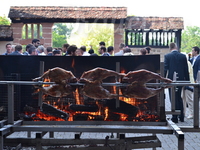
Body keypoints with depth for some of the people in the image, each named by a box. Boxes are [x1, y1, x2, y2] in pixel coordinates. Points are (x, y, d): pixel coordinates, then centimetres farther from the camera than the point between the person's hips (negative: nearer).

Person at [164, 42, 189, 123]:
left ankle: (175, 117, 2)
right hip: (181, 79, 3)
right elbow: (186, 69, 4)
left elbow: (165, 69, -9)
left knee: (174, 98, 2)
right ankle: (181, 116, 20)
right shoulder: (183, 56, 2)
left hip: (171, 79, -3)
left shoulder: (167, 56, -7)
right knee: (179, 97, 17)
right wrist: (187, 80, 10)